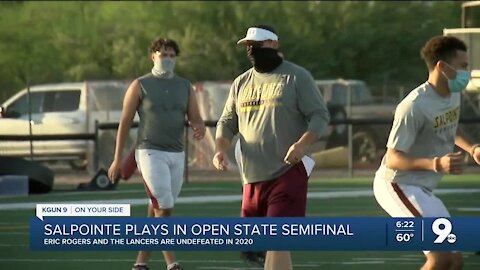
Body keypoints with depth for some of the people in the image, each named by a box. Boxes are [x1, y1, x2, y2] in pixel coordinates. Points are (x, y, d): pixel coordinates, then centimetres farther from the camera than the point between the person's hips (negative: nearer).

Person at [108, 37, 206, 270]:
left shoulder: (185, 87, 12)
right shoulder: (140, 86, 0)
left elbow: (196, 120, 10)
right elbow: (125, 122, 1)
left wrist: (199, 128, -16)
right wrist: (117, 159, -2)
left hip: (176, 154, 5)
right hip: (151, 153, -5)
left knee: (156, 211, 7)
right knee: (164, 207, -14)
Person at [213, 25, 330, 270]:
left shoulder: (297, 77, -2)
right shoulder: (241, 83, 15)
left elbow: (320, 116, -4)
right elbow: (227, 122, 19)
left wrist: (302, 144, -22)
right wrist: (221, 149, -2)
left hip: (287, 174, -6)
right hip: (252, 178, 6)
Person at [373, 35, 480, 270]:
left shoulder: (453, 93, 4)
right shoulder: (415, 106, -24)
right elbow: (393, 158, -26)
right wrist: (436, 164, -40)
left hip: (421, 189, 10)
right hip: (397, 186, -10)